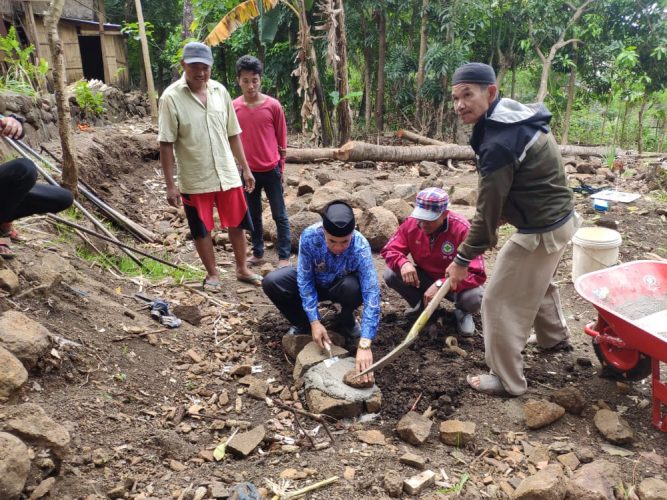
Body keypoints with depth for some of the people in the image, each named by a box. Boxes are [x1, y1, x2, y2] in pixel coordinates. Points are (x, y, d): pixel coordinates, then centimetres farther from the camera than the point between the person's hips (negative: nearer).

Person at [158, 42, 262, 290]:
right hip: (194, 180, -3)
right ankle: (212, 274, 29)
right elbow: (166, 144, -11)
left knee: (237, 223, 13)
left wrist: (245, 168, 8)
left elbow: (233, 134, 8)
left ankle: (242, 269, 31)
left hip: (228, 174, 4)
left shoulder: (220, 91, 2)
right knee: (201, 230, 10)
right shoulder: (171, 98, -11)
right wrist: (170, 184, -13)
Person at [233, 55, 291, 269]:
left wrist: (281, 167, 1)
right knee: (253, 215, 14)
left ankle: (284, 257, 12)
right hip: (248, 171, 2)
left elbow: (281, 140, 0)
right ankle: (258, 253, 27)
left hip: (271, 170, -2)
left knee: (279, 215, 4)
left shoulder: (273, 105, -7)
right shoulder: (233, 107, -1)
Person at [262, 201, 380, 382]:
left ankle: (347, 321, -1)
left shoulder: (360, 247, -36)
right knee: (271, 282, -23)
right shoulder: (309, 236, -32)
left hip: (341, 285, -1)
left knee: (355, 288, -37)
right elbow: (304, 279, -23)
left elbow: (371, 293, -41)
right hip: (314, 281, 2)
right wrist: (314, 322, -30)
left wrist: (364, 344, -48)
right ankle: (304, 324, 3)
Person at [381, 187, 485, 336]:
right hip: (424, 278, 3)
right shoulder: (411, 223, -18)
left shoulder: (462, 229, -29)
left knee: (474, 299, -35)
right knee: (390, 274, -22)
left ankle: (463, 312, 6)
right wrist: (403, 263, -34)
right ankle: (421, 307, 6)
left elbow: (477, 274, -30)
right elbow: (389, 249, -9)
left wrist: (440, 285, -42)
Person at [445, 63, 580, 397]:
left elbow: (487, 212, -22)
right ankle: (555, 337, 56)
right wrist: (509, 212, 10)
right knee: (538, 282, 32)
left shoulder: (498, 143, -26)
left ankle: (507, 380, 16)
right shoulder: (521, 117, 4)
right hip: (561, 217, 10)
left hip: (540, 231, -10)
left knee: (501, 302, 2)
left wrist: (463, 259, -12)